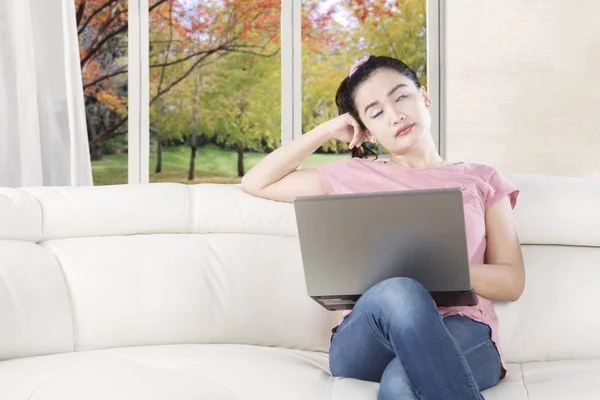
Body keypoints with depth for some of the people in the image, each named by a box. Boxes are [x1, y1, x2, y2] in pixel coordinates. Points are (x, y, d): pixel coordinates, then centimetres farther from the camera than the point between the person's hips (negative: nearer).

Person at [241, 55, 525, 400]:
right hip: (367, 343, 2)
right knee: (398, 292, -37)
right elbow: (257, 183, 24)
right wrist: (327, 131, 21)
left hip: (461, 332, -1)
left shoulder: (482, 180, 17)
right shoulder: (356, 177, 20)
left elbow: (512, 283, 10)